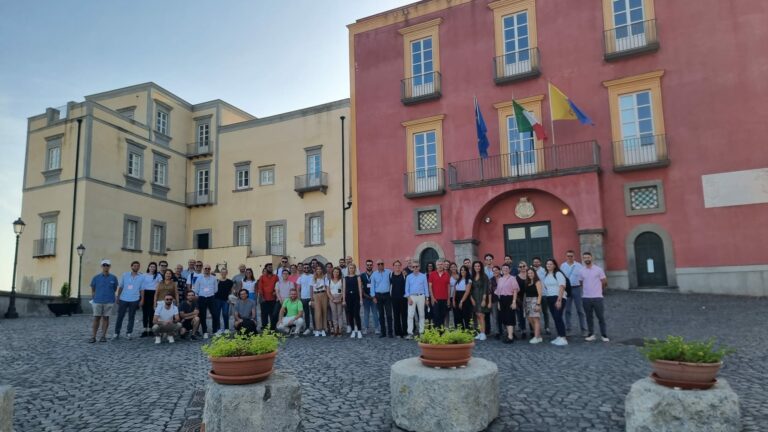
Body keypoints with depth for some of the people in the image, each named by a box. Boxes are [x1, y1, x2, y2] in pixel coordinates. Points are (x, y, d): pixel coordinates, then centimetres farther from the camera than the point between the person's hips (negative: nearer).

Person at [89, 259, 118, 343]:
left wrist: (108, 294, 10)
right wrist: (94, 297, 12)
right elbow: (92, 289, 12)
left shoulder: (113, 278, 0)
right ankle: (93, 337, 5)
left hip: (109, 302, 0)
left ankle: (103, 336, 11)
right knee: (96, 319, 0)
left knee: (106, 318, 5)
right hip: (98, 301, 0)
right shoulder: (96, 277, 1)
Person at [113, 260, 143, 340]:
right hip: (123, 299, 0)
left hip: (134, 300, 0)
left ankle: (129, 332, 15)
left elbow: (141, 290, 4)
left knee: (131, 317, 6)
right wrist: (118, 297, 3)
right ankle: (117, 332, 12)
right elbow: (120, 287, 7)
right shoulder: (125, 275, 4)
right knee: (120, 316, 2)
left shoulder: (141, 277, 3)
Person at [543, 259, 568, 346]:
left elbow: (562, 287, -14)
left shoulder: (558, 274, -8)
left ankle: (563, 338, -8)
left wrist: (559, 300, -20)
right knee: (555, 318, 9)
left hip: (558, 298, -7)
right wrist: (545, 299, 7)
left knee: (558, 317, -12)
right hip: (549, 299, 7)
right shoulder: (545, 275, 12)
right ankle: (559, 337, 16)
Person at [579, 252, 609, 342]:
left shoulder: (598, 269, -4)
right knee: (589, 317, 8)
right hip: (586, 297, 3)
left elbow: (604, 282, 3)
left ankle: (604, 335, 9)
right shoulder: (582, 271, 5)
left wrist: (601, 290, 13)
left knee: (601, 317, 1)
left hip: (597, 297, -3)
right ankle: (591, 334, 18)